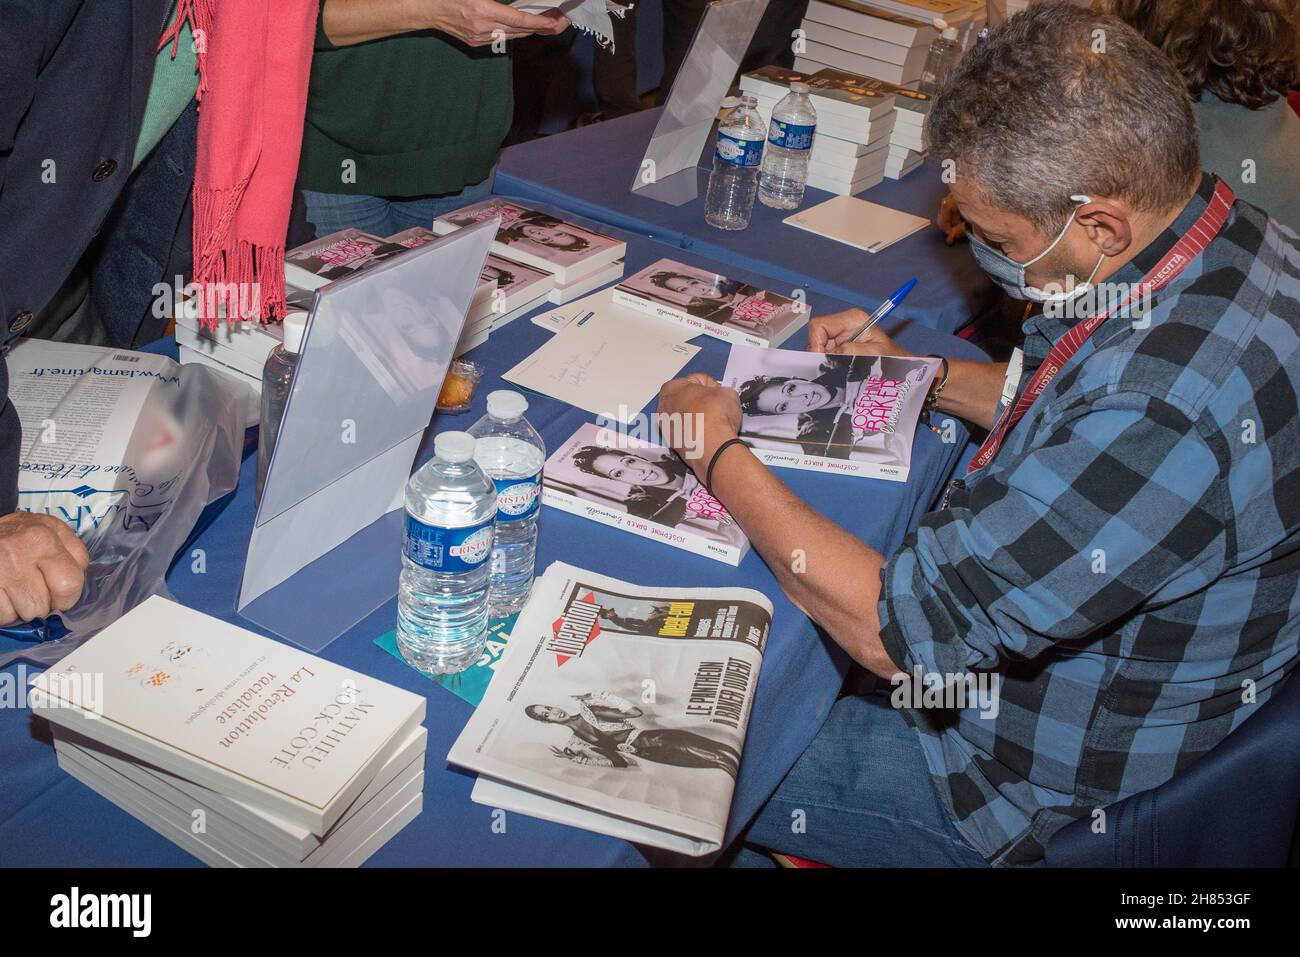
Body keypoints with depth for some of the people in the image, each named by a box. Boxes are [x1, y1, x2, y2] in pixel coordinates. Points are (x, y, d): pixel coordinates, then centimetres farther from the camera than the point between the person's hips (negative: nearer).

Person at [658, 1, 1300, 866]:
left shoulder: (1171, 417, -40)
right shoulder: (1226, 235, -8)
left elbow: (895, 629, -32)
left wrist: (720, 455, -19)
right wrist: (920, 371, 3)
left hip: (1046, 785, -9)